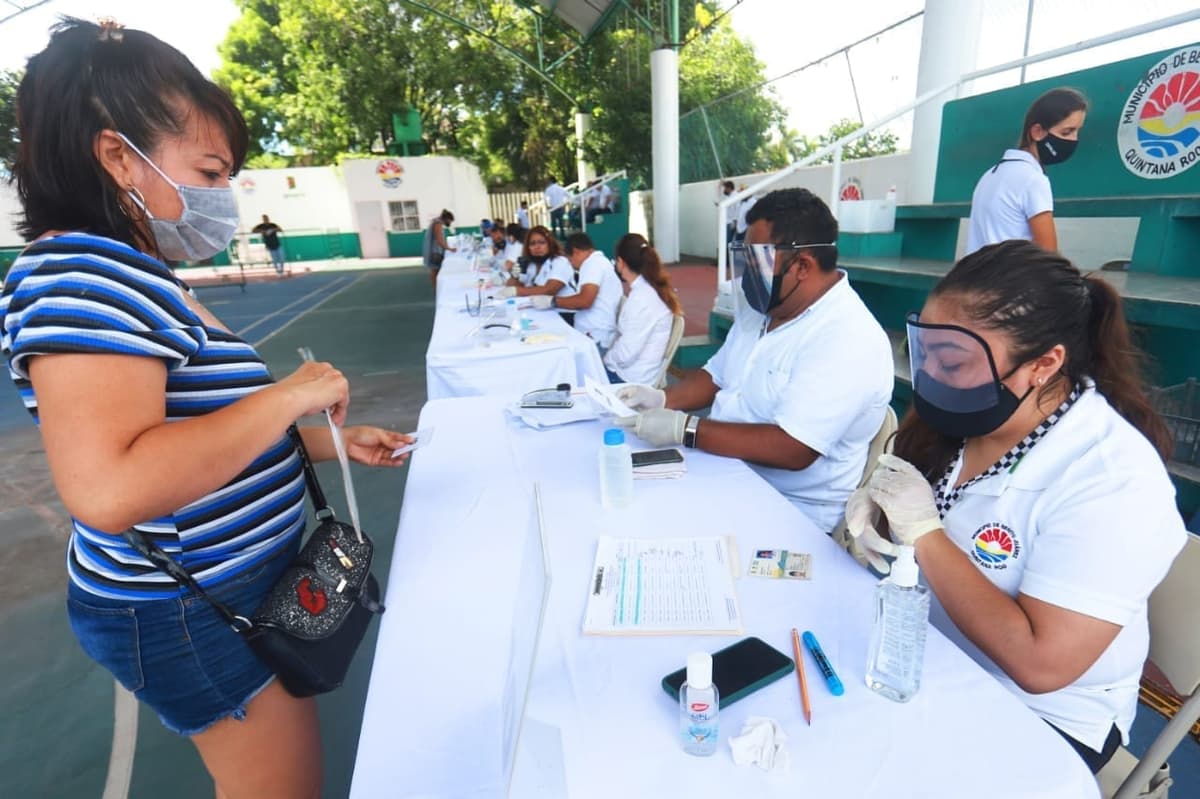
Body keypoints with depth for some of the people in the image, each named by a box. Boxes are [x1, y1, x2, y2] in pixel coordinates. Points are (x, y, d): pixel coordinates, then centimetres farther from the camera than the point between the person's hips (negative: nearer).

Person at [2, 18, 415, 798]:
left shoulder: (138, 278, 9)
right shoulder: (81, 276, -24)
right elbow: (108, 489, -36)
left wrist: (326, 441, 5)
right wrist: (288, 396, -28)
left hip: (233, 587, 10)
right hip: (189, 610, -10)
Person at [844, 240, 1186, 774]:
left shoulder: (1113, 478, -24)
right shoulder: (959, 416, -6)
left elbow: (1039, 664, -28)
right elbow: (887, 510, 7)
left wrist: (924, 533, -26)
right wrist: (869, 512, -15)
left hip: (1035, 717, -5)